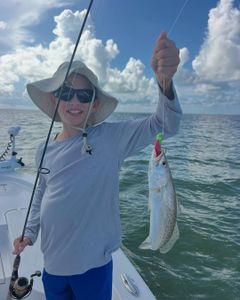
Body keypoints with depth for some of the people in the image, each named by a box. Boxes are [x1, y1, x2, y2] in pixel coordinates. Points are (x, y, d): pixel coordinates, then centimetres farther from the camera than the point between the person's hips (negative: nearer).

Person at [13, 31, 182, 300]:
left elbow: (164, 125, -27)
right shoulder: (45, 151, -1)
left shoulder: (111, 137, -16)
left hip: (92, 263, -4)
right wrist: (30, 233, 5)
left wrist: (165, 81, -44)